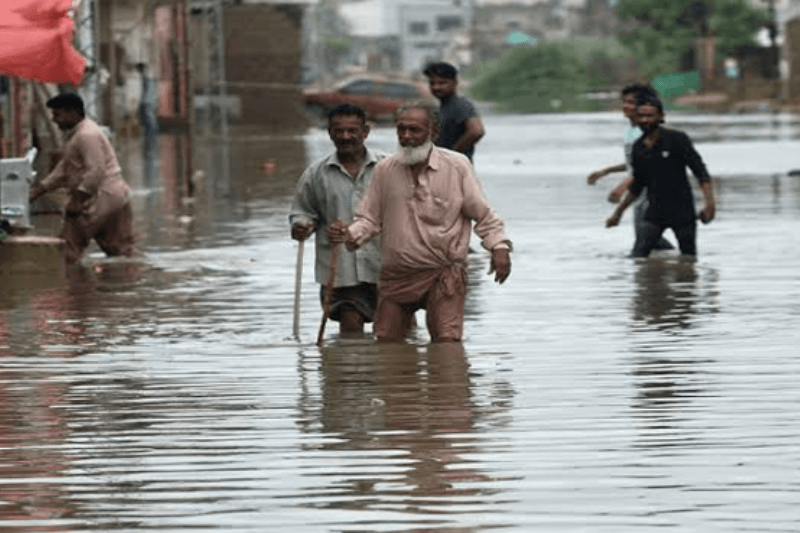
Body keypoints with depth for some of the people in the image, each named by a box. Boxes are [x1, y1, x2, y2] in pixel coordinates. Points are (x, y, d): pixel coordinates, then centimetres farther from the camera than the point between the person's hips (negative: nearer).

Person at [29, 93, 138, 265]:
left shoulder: (87, 135, -16)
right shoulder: (75, 134, 19)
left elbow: (96, 171, -24)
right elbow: (63, 169, 23)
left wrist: (78, 199, -25)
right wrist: (38, 191, 17)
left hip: (102, 198, -11)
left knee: (70, 243, -7)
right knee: (122, 248, 11)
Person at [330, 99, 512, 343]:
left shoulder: (457, 166, 0)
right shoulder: (385, 170, 7)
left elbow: (483, 215, 5)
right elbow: (370, 218, 13)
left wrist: (499, 247, -9)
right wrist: (351, 235, -7)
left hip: (444, 272, -3)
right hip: (396, 275, 3)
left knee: (447, 342, -17)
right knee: (386, 342, 1)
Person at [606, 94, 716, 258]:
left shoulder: (677, 139, -8)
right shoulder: (638, 148, 7)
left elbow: (700, 172, -9)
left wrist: (710, 202, -21)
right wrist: (618, 212, 22)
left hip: (682, 212, -3)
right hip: (655, 212, 3)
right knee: (638, 254, -14)